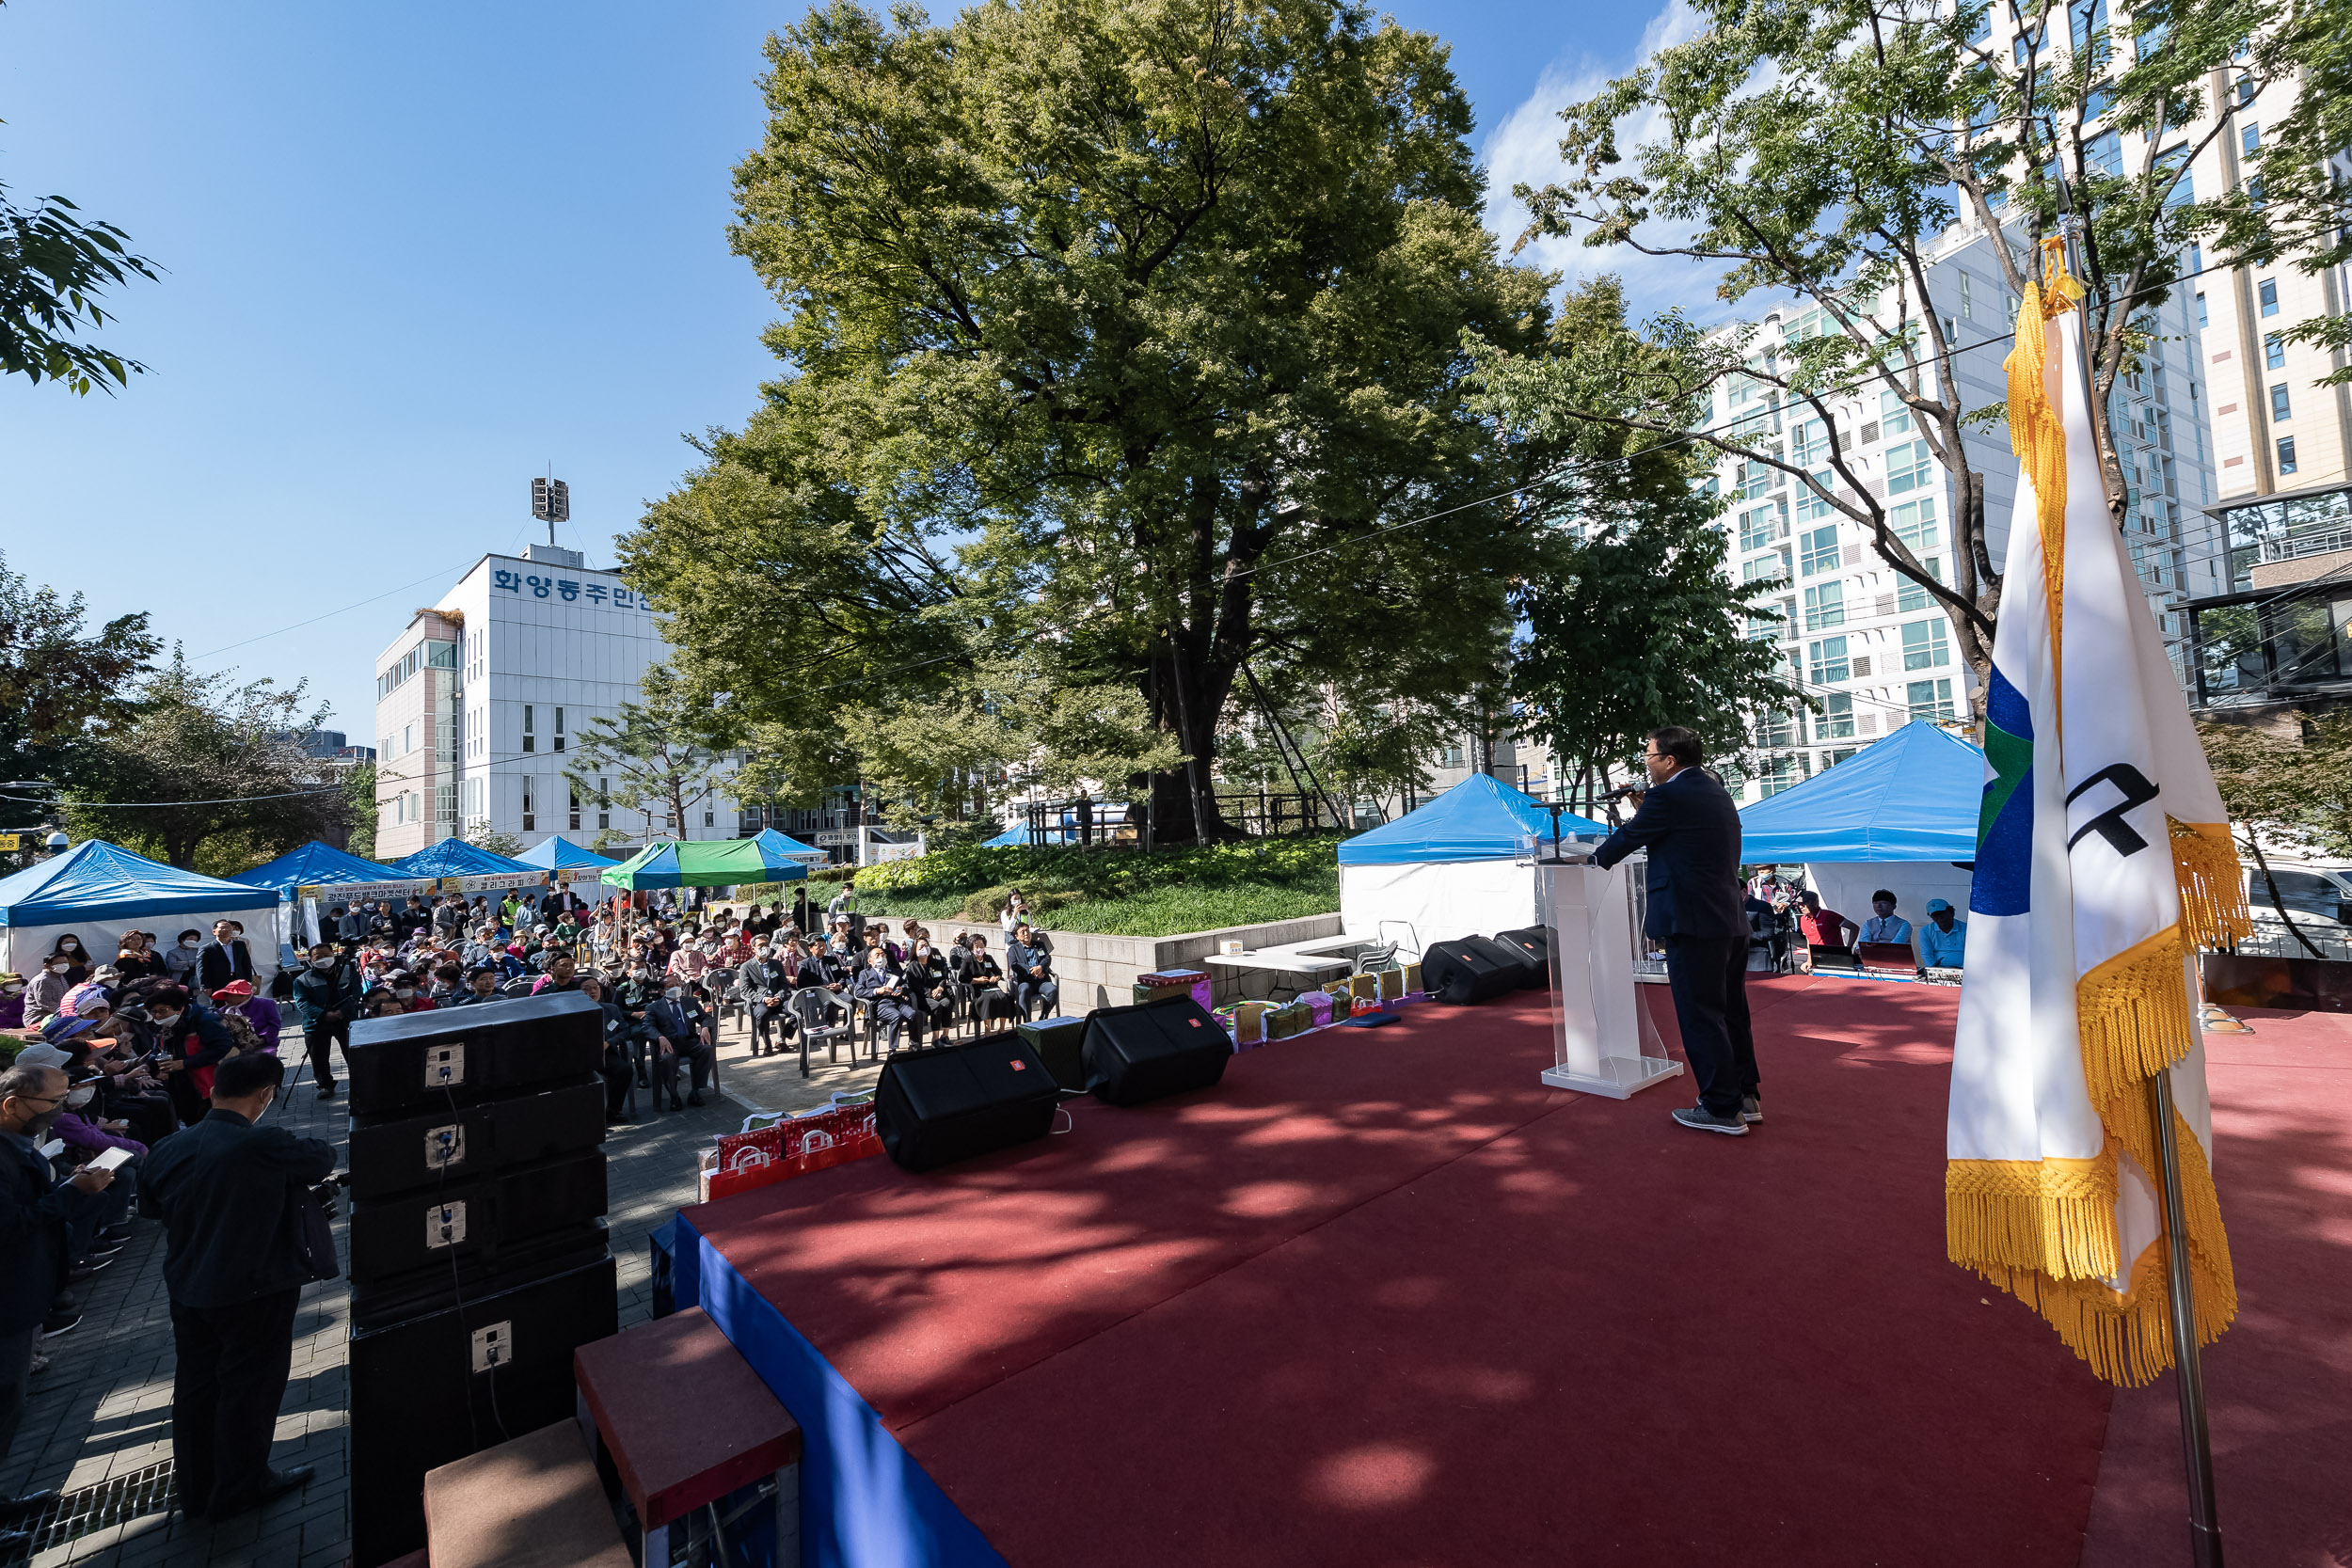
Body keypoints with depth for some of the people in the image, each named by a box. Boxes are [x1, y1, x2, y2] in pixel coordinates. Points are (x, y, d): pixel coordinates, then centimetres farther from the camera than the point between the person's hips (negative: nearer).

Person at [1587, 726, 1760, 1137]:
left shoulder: (1668, 796, -13)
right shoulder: (1718, 794, 14)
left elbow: (1627, 837, -3)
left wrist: (1598, 856, 17)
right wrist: (1648, 804, 16)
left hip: (1692, 922, -9)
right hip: (1732, 920, 9)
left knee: (1700, 1016, 0)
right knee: (1730, 1011, 18)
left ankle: (1722, 1110, 7)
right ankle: (1745, 1096, 29)